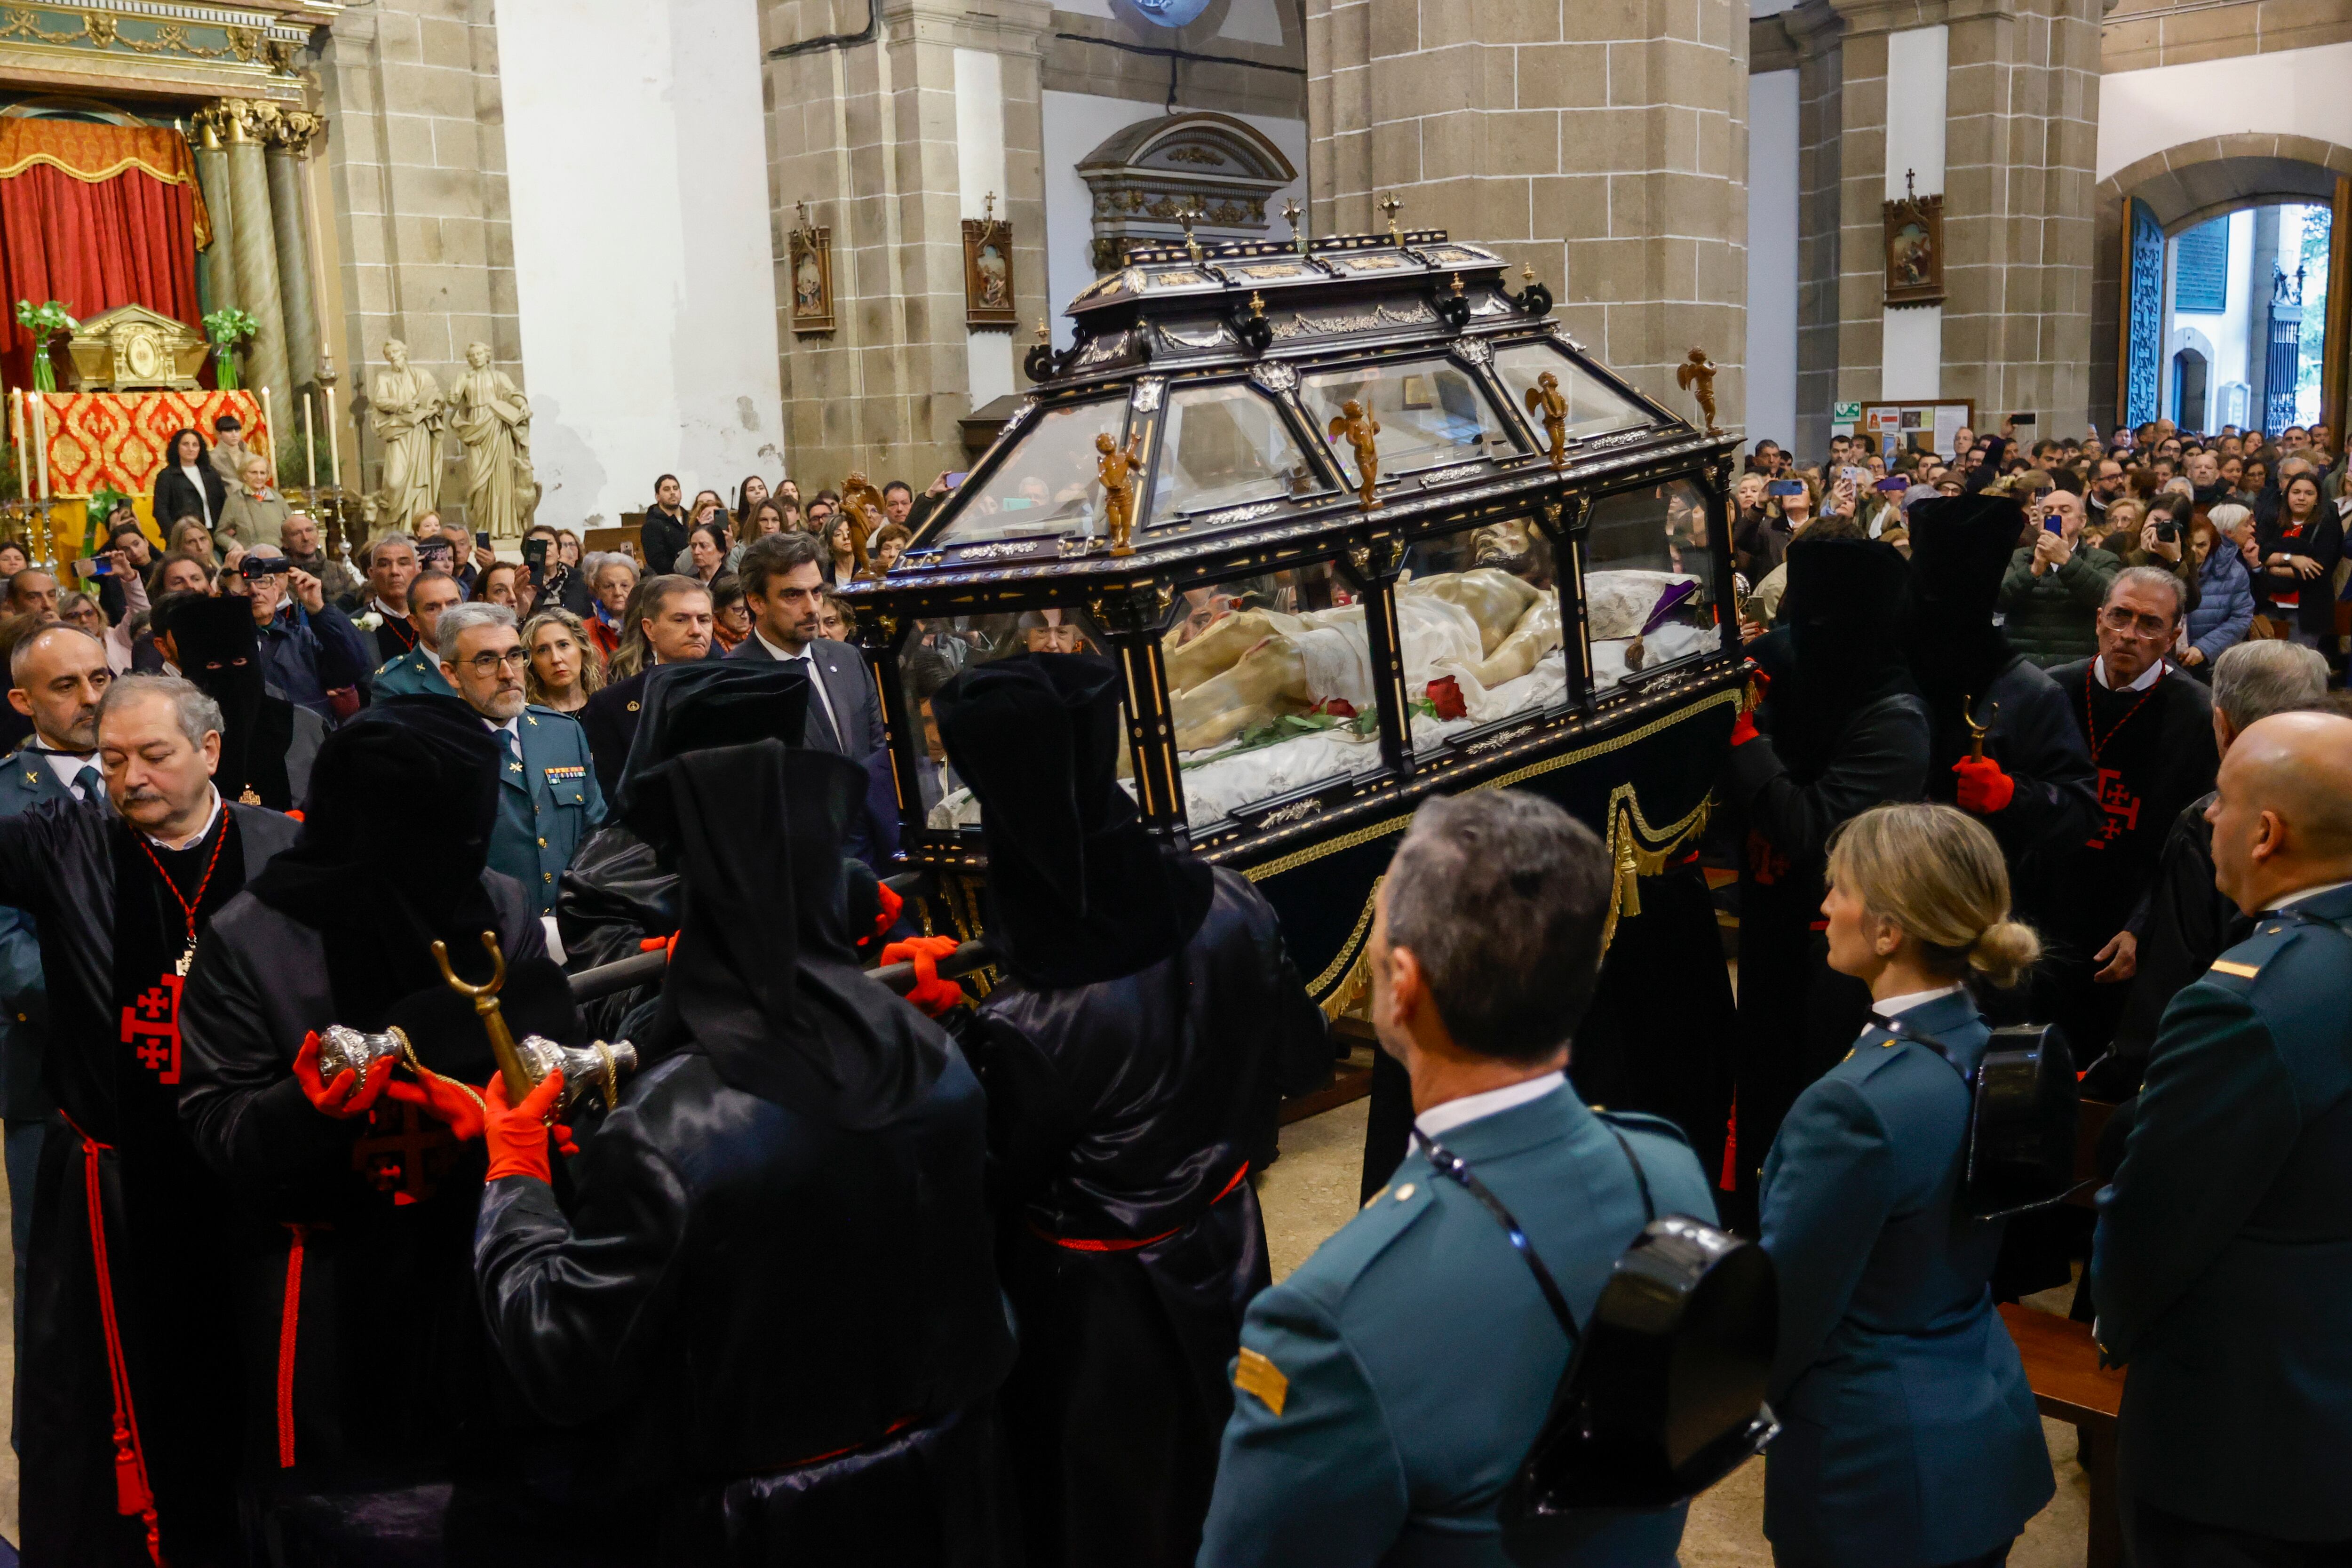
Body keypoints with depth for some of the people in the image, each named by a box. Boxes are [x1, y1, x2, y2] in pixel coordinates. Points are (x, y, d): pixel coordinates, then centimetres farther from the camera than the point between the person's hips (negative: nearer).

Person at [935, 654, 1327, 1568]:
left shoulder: (1030, 1029, -35)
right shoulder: (1231, 911, -19)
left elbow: (989, 1185, -15)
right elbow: (1300, 1062, -1)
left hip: (1104, 1315, -5)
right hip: (1228, 1254, 5)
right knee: (1224, 1483, 30)